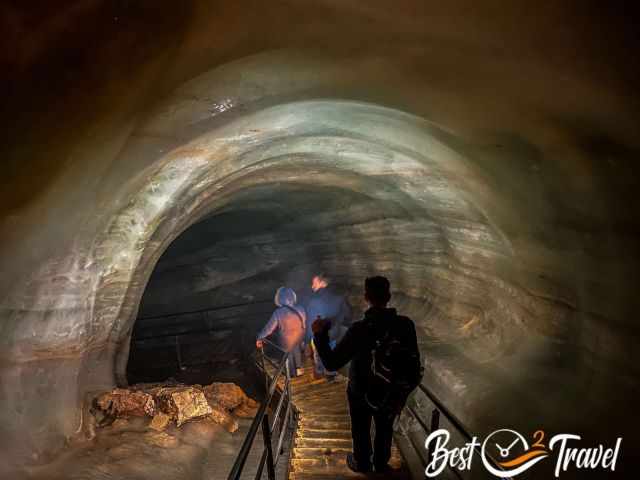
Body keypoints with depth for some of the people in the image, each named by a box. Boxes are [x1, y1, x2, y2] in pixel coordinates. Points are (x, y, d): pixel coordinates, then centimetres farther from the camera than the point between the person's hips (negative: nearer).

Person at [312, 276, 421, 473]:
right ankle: (381, 464, 49)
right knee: (384, 429, 28)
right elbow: (414, 361, -12)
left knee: (361, 431, 24)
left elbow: (332, 362, -26)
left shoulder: (359, 329, -30)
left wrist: (319, 335, -15)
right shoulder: (405, 325, -22)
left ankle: (362, 464, 46)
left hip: (361, 394, -2)